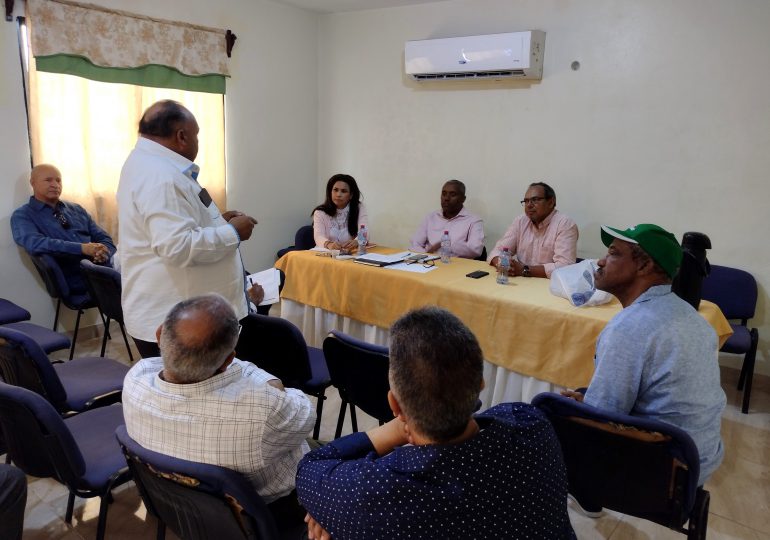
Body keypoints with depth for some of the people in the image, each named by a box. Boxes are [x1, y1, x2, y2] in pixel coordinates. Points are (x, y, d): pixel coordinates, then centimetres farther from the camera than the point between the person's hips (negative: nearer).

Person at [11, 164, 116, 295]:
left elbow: (103, 239, 18)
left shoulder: (76, 209, 23)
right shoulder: (22, 215, 9)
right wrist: (82, 248, -21)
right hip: (75, 277, -6)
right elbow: (34, 243, -12)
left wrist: (103, 252, -7)